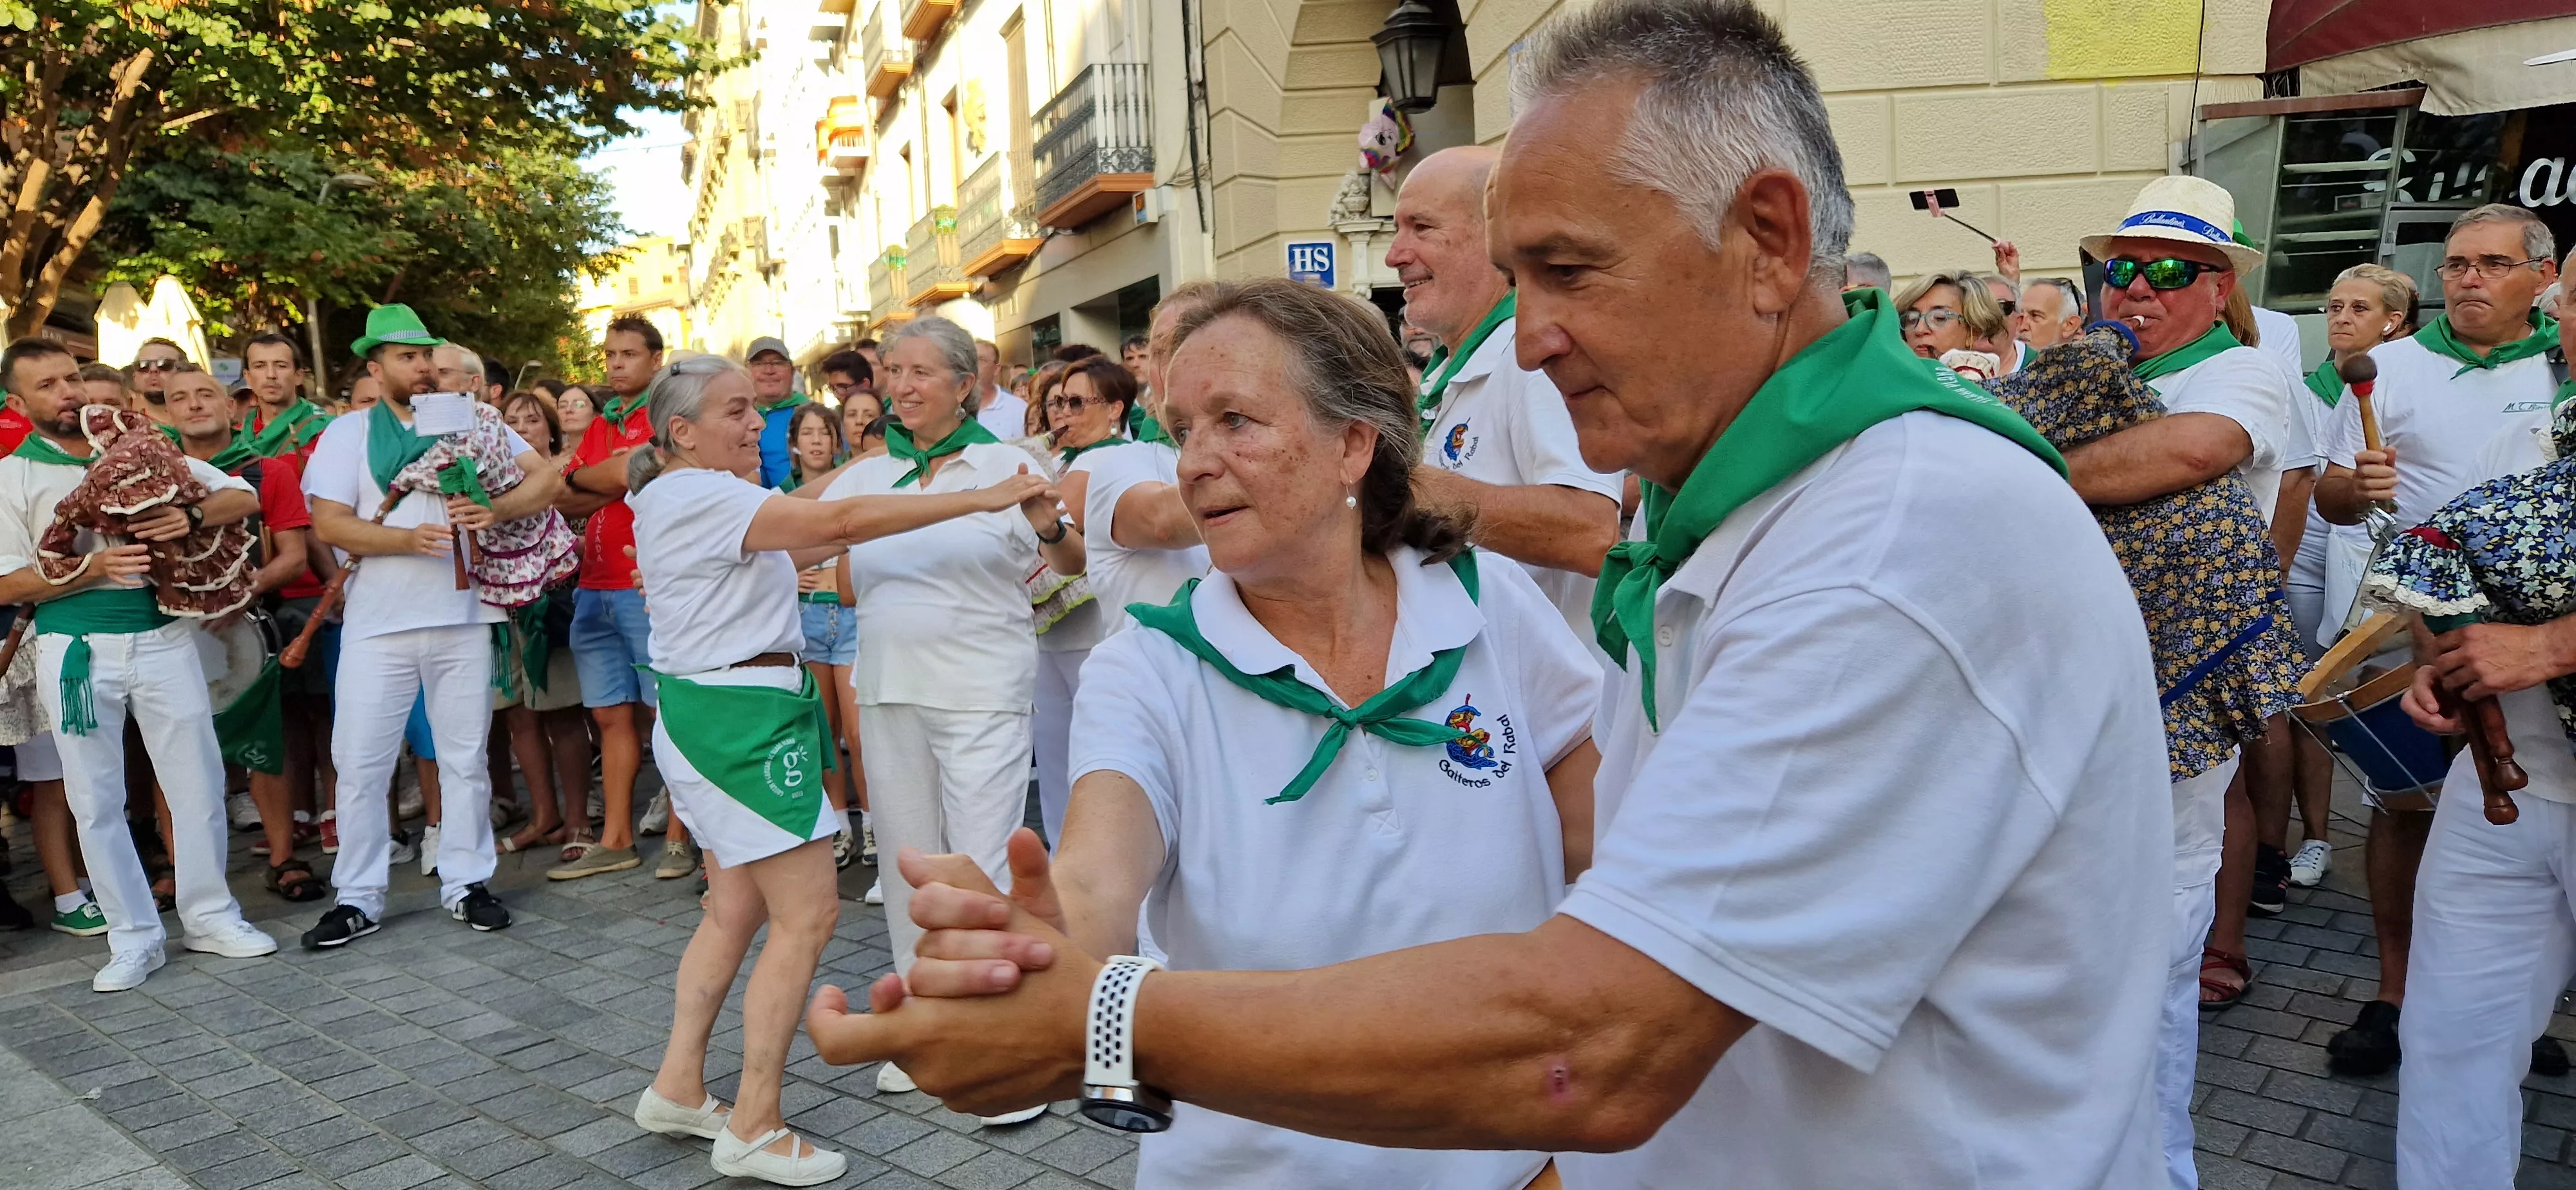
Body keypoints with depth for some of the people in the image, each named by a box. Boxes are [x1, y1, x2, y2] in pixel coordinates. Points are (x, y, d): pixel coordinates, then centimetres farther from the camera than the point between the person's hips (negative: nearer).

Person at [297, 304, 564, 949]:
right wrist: (408, 539, -20)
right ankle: (358, 897, 14)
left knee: (466, 758, 9)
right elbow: (328, 523, -6)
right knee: (360, 763, 2)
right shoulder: (348, 433, 4)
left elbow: (547, 478, 0)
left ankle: (466, 883, 20)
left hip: (464, 615, 1)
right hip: (377, 623, -1)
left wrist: (497, 510, -18)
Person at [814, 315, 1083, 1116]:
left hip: (981, 689, -5)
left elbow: (1077, 564, -6)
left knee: (984, 865, -6)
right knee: (907, 857, 13)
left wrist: (1047, 527, -25)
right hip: (889, 688, 5)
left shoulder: (1004, 464, -3)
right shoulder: (868, 475, 10)